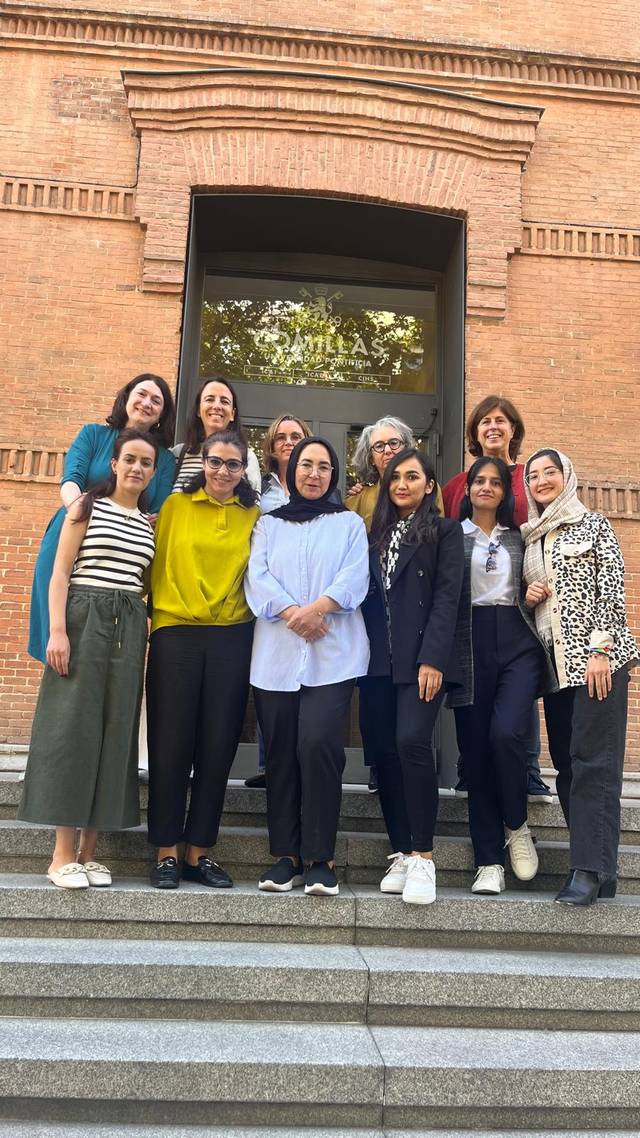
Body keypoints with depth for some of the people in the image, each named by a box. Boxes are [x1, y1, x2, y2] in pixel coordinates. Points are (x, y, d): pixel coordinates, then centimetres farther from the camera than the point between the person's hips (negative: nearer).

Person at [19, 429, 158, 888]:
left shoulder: (151, 524, 15)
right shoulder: (87, 506, 4)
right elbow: (60, 573, -3)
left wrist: (148, 639, 5)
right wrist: (57, 630, -14)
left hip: (129, 627, 4)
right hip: (83, 618, -4)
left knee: (115, 730, 2)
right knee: (72, 726, -4)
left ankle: (89, 850, 10)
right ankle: (63, 853, 2)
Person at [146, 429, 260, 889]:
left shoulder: (254, 517, 8)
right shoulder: (175, 506, 6)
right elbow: (157, 566, 5)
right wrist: (153, 613, -3)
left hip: (232, 639, 1)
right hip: (176, 635, -1)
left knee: (218, 747, 5)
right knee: (171, 744, 1)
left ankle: (199, 851, 17)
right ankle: (166, 852, 13)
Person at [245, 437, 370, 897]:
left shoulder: (349, 524, 15)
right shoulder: (268, 524, 19)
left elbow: (355, 579, 0)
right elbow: (257, 578, 3)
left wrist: (317, 609, -17)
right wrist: (292, 612, -14)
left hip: (333, 655, -2)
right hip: (276, 655, 2)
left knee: (318, 745, -16)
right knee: (281, 754, 2)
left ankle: (321, 858, -6)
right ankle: (286, 856, 11)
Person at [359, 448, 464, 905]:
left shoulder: (445, 531, 6)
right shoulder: (377, 533, 20)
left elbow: (447, 597, -5)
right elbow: (368, 596, 15)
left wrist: (432, 659, -15)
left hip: (420, 657, -5)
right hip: (379, 659, 5)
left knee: (412, 742, -20)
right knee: (383, 751, 2)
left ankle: (423, 857, -10)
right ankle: (401, 854, 11)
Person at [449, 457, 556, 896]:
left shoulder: (518, 538, 16)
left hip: (517, 641, 1)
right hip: (470, 645, -1)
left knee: (506, 732, -20)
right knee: (476, 749, 0)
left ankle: (516, 825, 7)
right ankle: (489, 863, 9)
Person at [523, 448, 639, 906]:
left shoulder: (592, 524, 1)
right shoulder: (530, 538, 17)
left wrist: (600, 649, -15)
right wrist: (527, 596, 1)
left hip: (596, 658, -6)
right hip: (555, 661, 7)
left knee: (593, 761, -10)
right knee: (566, 762, 5)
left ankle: (591, 869, -8)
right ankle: (596, 863, 13)